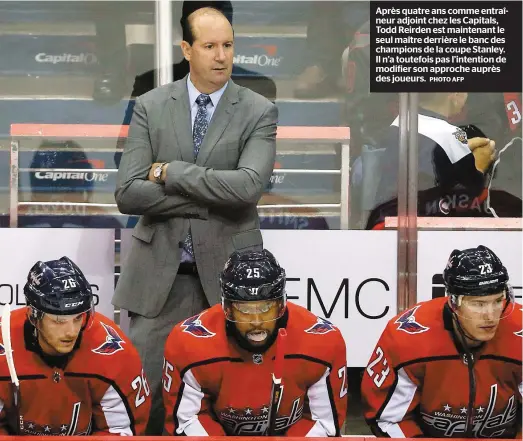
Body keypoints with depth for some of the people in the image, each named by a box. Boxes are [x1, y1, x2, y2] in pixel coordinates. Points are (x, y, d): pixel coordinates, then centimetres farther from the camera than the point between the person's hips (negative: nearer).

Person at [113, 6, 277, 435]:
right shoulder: (150, 106, 2)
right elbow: (127, 193, -8)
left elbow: (249, 186, -18)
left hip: (227, 270, -1)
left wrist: (171, 171, -14)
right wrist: (213, 198, -13)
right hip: (159, 271, 1)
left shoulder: (259, 111, -1)